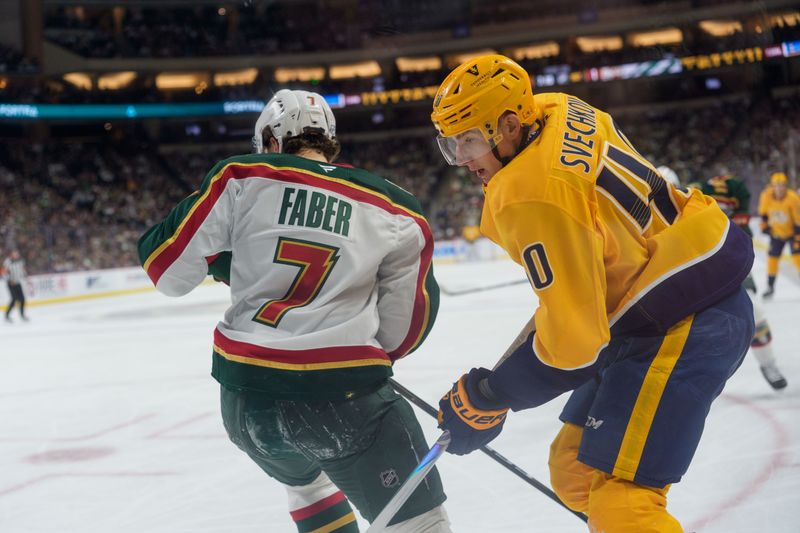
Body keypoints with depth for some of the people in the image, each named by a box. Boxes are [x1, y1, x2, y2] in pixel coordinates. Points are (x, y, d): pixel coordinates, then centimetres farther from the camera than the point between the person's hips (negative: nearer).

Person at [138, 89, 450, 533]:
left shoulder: (241, 177, 2)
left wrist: (223, 261, 20)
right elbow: (407, 325, 7)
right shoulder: (395, 211, 4)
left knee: (304, 478, 33)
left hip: (244, 396, 3)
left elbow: (167, 267, 0)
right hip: (344, 395, -3)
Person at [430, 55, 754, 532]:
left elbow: (571, 335, -24)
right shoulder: (554, 112, 2)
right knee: (575, 474, 13)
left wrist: (489, 398, -13)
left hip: (684, 325, -10)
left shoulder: (536, 197, -24)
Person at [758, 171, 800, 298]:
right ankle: (770, 287, 16)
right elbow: (763, 210, 5)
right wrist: (764, 224, 4)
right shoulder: (766, 196, -18)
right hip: (776, 232, 3)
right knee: (772, 257, 1)